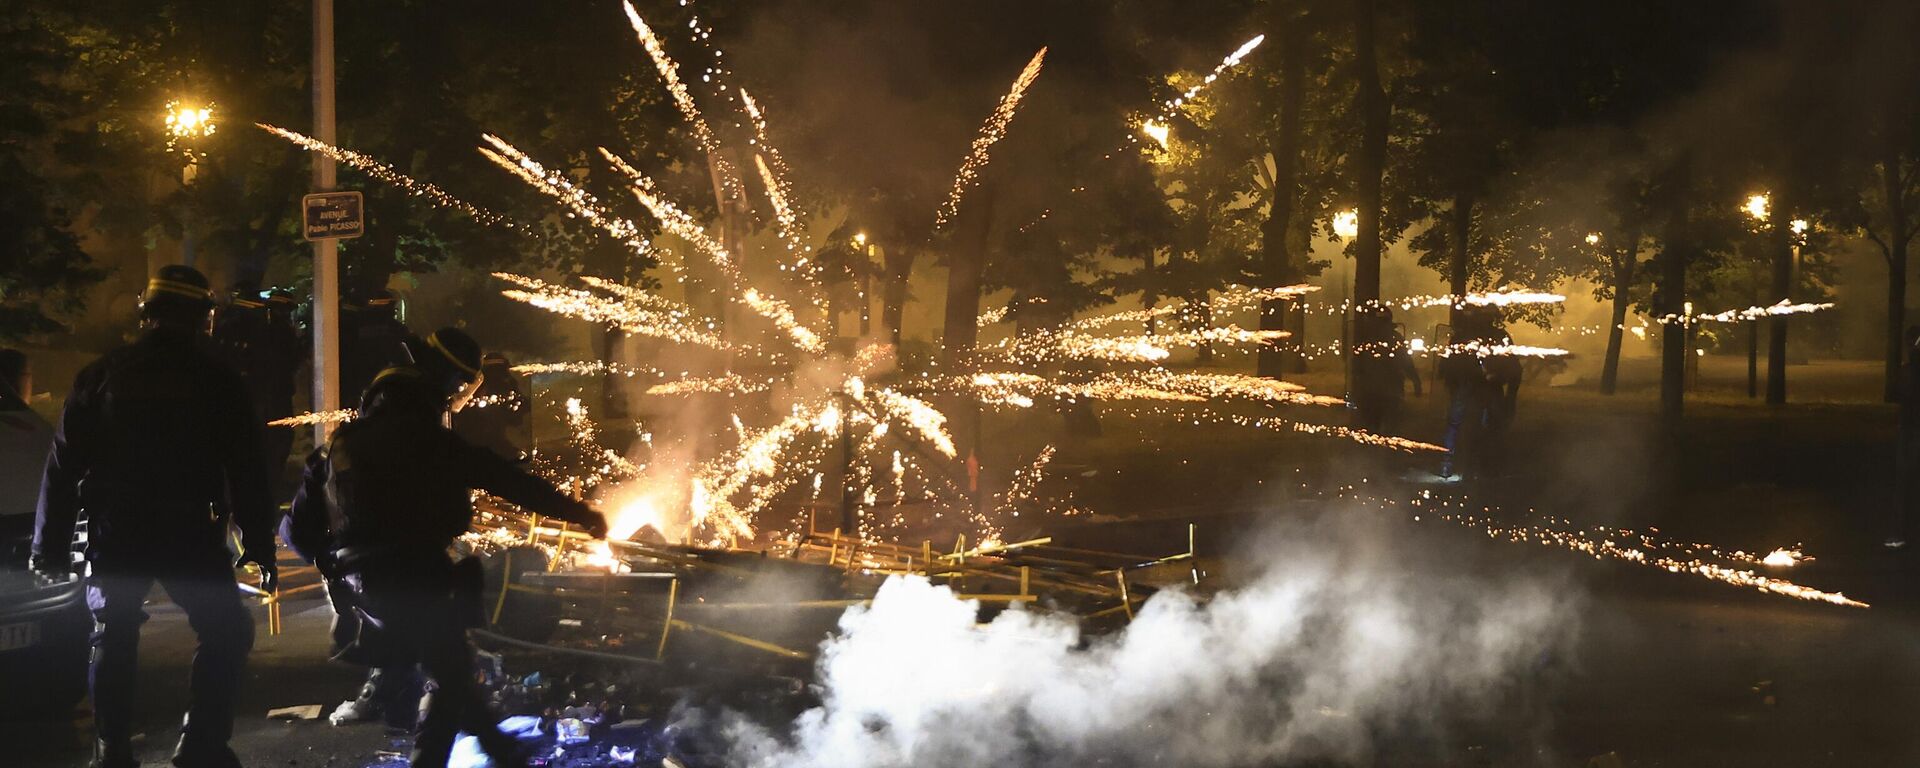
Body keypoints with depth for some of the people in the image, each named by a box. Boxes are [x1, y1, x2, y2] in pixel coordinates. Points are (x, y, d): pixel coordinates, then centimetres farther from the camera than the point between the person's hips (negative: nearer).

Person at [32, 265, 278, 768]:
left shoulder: (102, 375, 7)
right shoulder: (215, 378, 0)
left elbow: (63, 465, 7)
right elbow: (245, 470, -4)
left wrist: (50, 545, 11)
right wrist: (259, 544, -2)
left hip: (114, 533, 3)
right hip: (189, 533, -3)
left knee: (113, 642, 16)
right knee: (226, 635, 7)